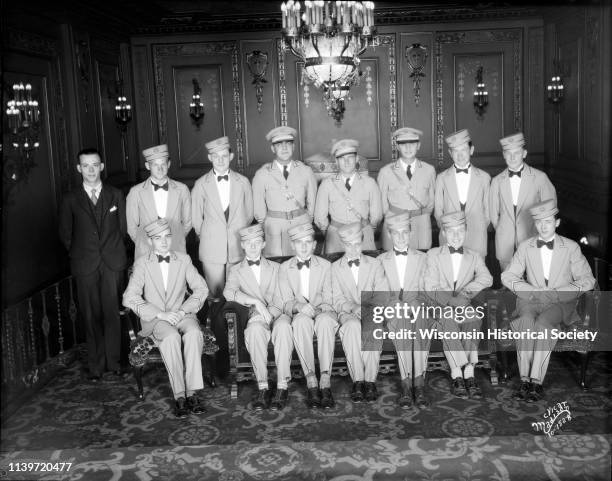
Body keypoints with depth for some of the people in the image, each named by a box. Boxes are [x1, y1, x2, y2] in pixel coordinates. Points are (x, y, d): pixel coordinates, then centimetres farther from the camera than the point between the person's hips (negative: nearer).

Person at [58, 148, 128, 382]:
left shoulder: (116, 195, 7)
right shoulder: (70, 199, 5)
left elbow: (123, 228, 11)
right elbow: (65, 233, 11)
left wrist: (114, 251, 6)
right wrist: (79, 255, 7)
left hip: (112, 264, 0)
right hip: (85, 266, 0)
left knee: (112, 313, 1)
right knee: (91, 316, 3)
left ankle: (113, 361, 13)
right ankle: (96, 365, 14)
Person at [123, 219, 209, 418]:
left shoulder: (184, 260, 10)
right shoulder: (142, 264, 3)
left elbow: (201, 288, 5)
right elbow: (130, 298, -7)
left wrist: (182, 311, -11)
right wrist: (160, 314, -16)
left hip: (182, 314, 2)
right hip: (155, 318, -2)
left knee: (194, 333, -31)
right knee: (171, 336, -34)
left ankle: (192, 392, -28)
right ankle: (179, 396, -28)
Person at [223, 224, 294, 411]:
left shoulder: (275, 267, 23)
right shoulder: (236, 270, 19)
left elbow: (282, 299, 9)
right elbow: (229, 292, -4)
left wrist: (267, 312, -12)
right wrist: (255, 302, -19)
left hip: (276, 314, 1)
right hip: (254, 318, 0)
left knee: (283, 325, -36)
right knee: (255, 328, -37)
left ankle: (282, 387, -37)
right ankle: (262, 388, -35)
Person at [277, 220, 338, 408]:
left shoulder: (325, 266, 10)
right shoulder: (284, 268, 10)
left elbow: (328, 300, 5)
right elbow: (287, 303, 2)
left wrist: (318, 309, -17)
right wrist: (298, 306, -21)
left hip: (323, 313, 0)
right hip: (299, 315, 0)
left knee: (325, 320, -36)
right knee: (301, 320, -36)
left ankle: (325, 382, -40)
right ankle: (311, 382, -39)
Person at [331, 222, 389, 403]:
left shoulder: (375, 264, 15)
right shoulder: (335, 268, 13)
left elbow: (383, 295, 6)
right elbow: (337, 299, 3)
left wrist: (369, 307, -15)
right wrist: (353, 307, -18)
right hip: (348, 313, 0)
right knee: (352, 325, -37)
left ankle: (370, 380, -33)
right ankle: (358, 381, -35)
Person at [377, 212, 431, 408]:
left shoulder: (422, 258, 19)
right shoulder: (381, 260, 18)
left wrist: (413, 304, -12)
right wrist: (396, 304, -12)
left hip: (416, 308, 0)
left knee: (421, 322, -36)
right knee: (402, 323, -36)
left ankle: (419, 383, -38)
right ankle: (407, 385, -37)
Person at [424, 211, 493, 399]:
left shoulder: (475, 257, 18)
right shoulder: (433, 255, 13)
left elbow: (486, 278, -2)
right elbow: (430, 288, 1)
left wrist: (464, 292, -18)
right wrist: (451, 300, -17)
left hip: (465, 306, 1)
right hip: (440, 306, -1)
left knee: (473, 318, -33)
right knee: (448, 320, -35)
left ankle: (468, 373, -35)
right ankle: (458, 375, -37)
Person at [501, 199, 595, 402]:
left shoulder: (571, 247, 6)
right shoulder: (525, 246, 10)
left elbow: (587, 280, 4)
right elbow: (508, 277, 8)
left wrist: (557, 293, -10)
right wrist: (534, 291, -8)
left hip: (561, 302, -1)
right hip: (530, 300, 1)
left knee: (543, 323, -33)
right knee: (526, 321, -32)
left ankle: (536, 381, -32)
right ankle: (525, 380, -31)